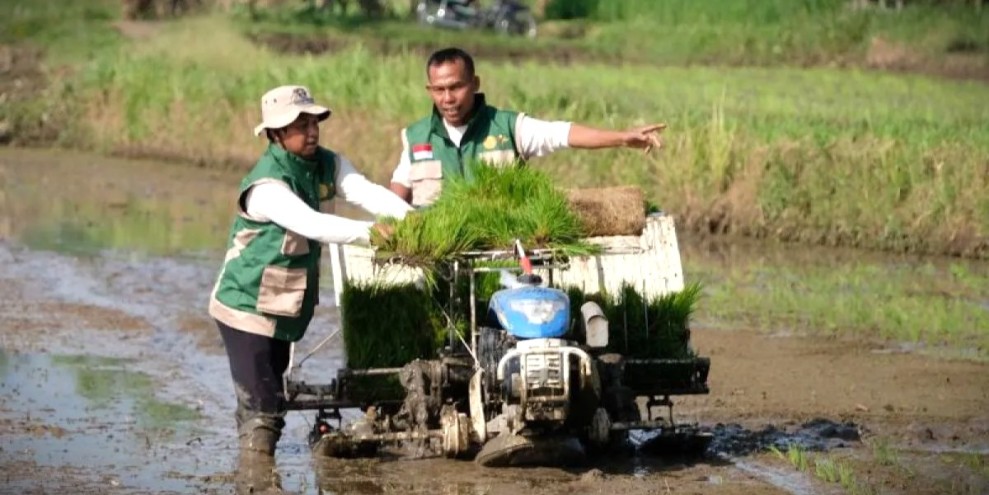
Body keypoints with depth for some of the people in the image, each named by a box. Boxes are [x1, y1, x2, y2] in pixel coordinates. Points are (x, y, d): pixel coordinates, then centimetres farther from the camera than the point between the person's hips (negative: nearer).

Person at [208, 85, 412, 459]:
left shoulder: (327, 165, -1)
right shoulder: (267, 185, -24)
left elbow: (366, 191, -16)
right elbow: (310, 224, -38)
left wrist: (408, 215, -34)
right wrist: (368, 232, -50)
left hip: (285, 308, 8)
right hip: (248, 308, -8)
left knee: (268, 399, 17)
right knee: (262, 405, -12)